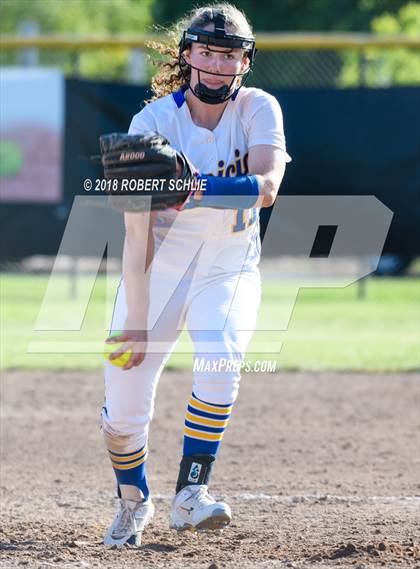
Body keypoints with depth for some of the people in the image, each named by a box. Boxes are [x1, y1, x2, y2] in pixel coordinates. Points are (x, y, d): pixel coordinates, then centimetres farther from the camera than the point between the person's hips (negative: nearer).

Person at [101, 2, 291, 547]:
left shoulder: (258, 109, -10)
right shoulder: (153, 122, -15)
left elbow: (266, 187, -29)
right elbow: (137, 232, -18)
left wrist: (193, 189, -44)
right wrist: (136, 321, -24)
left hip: (230, 268, 1)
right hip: (160, 269, 0)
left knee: (220, 357, -29)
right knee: (124, 406, -6)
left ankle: (191, 492, -19)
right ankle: (133, 501, 23)